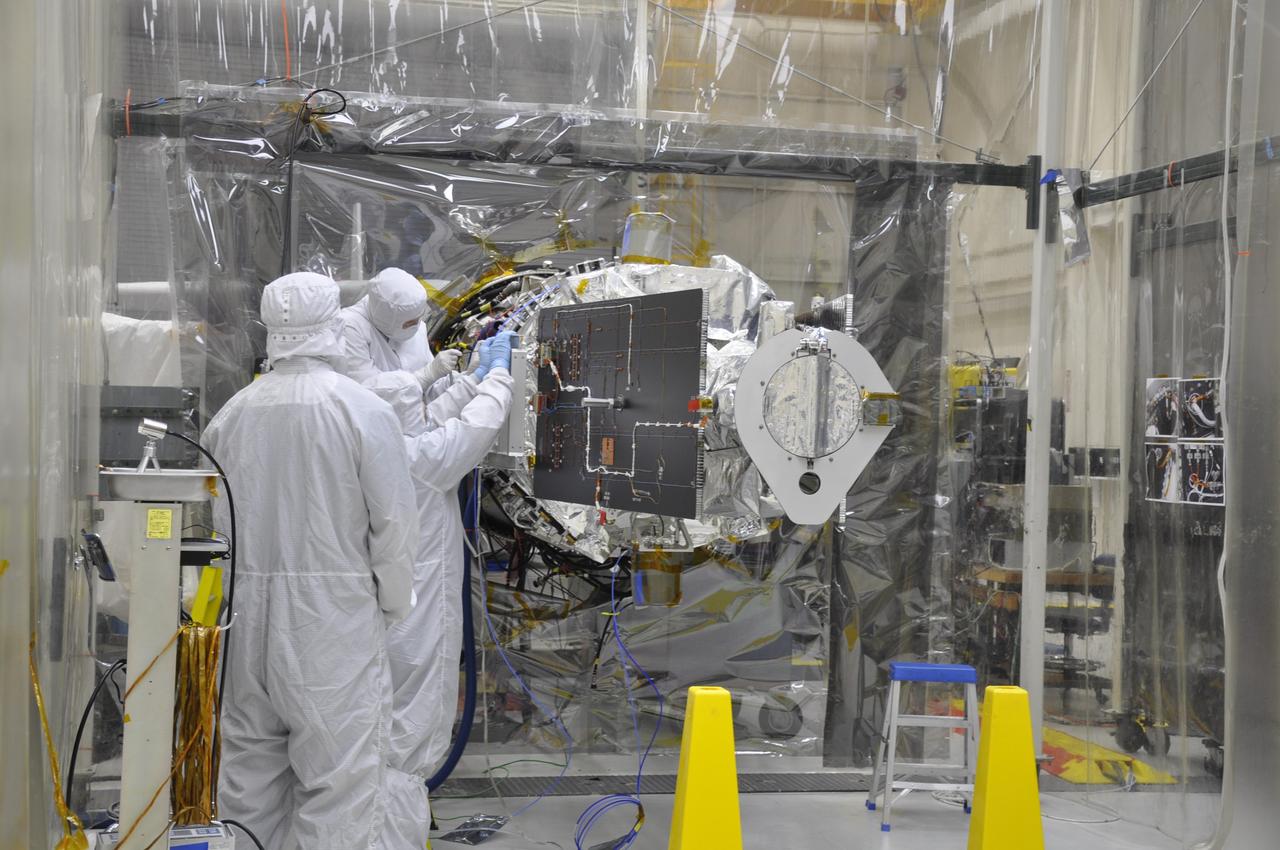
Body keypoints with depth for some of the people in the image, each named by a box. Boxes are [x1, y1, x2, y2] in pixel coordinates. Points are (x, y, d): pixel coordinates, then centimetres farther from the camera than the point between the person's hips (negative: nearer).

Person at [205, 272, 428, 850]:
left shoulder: (233, 413, 6)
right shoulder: (363, 411, -9)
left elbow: (208, 517, 12)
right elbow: (394, 522, -9)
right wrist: (394, 603, 4)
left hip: (246, 613, 5)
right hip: (333, 612, -5)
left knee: (251, 767, 15)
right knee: (338, 778, -1)